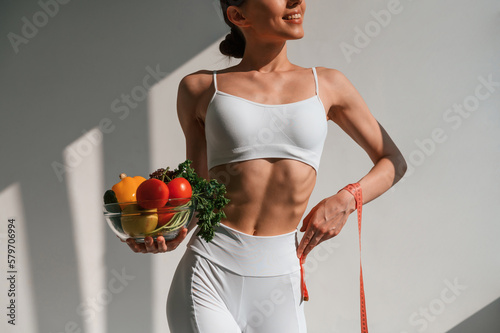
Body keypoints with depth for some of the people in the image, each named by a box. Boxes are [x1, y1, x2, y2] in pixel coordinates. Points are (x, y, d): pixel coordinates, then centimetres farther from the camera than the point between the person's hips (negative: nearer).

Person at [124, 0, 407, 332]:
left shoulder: (327, 84, 10)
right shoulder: (199, 88, 7)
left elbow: (393, 162, 17)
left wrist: (345, 199, -2)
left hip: (277, 287, 2)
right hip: (208, 280, -1)